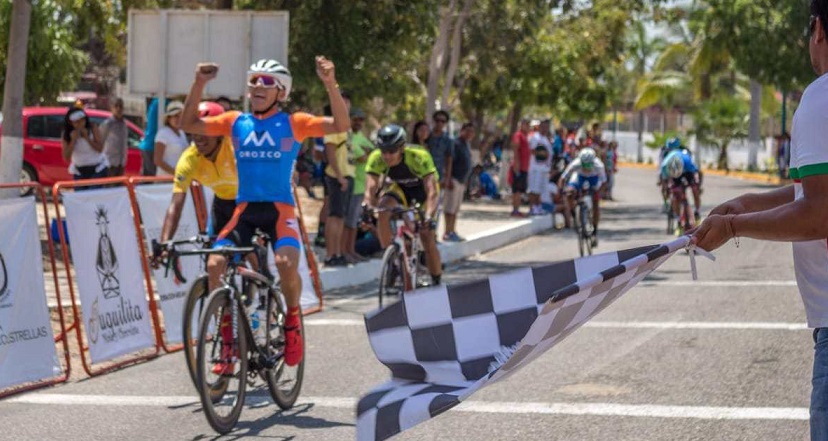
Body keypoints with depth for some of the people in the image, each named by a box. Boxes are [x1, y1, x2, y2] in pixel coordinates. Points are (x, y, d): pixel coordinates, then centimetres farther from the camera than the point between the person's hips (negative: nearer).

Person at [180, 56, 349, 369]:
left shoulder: (293, 123, 3)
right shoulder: (236, 122, 11)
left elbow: (340, 125, -9)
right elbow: (188, 123, 7)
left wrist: (330, 84, -21)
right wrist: (199, 85, -5)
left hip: (280, 209, -3)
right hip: (245, 209, 3)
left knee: (287, 262, -29)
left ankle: (292, 321, 2)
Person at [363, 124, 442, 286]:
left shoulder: (419, 157, -38)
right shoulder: (376, 159, -29)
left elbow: (432, 191, -44)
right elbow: (370, 189, -34)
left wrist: (429, 216, -60)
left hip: (422, 189, -2)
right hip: (400, 189, 2)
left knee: (428, 240, -9)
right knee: (383, 212, -30)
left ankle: (436, 284, 10)